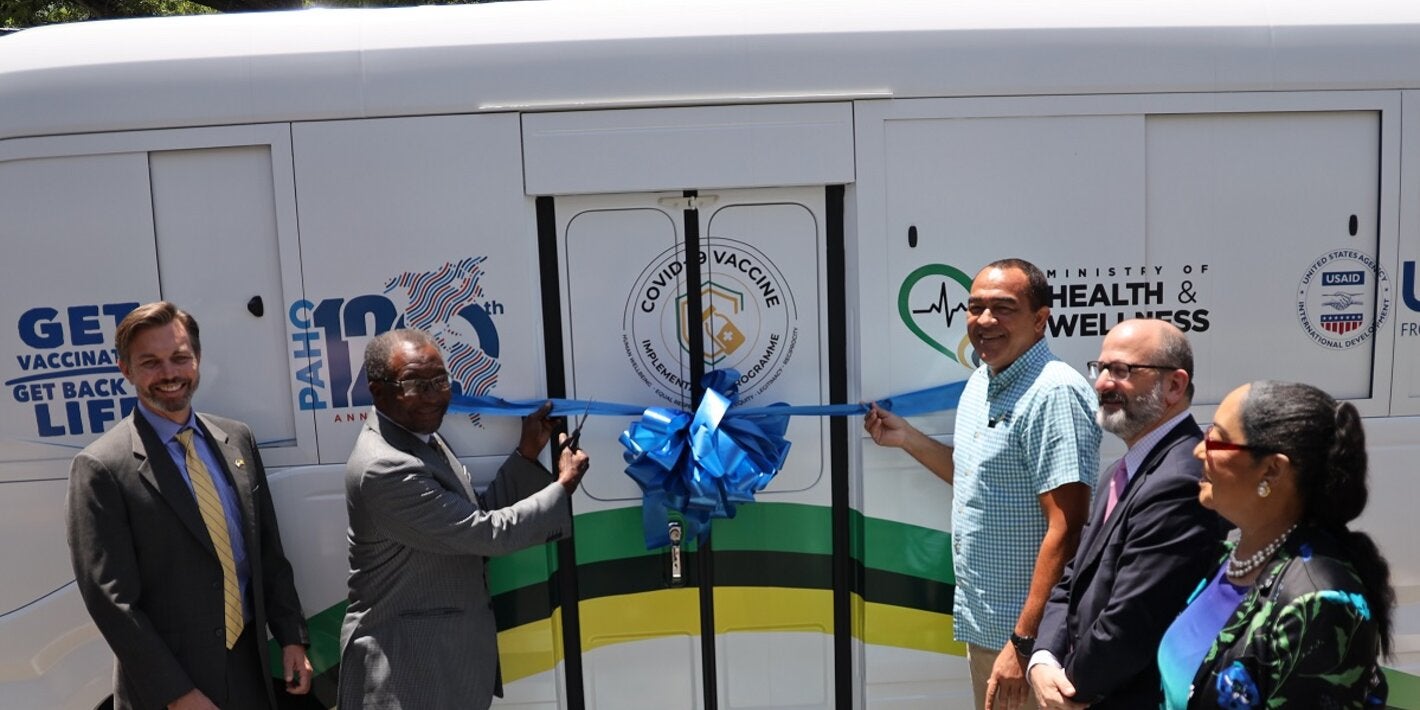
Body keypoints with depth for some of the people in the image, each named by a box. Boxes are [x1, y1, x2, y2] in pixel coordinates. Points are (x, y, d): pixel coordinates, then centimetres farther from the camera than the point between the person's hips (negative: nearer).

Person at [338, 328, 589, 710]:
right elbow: (487, 533, -21)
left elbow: (477, 515, 9)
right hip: (407, 664, -9)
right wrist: (564, 486, -10)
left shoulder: (420, 438, 5)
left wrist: (528, 455, 2)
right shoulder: (386, 468, -25)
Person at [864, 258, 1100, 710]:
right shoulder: (982, 381, 8)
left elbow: (1066, 529, -23)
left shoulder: (1053, 393, -20)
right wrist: (907, 438, 11)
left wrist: (1024, 642, -24)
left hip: (1028, 631, -9)